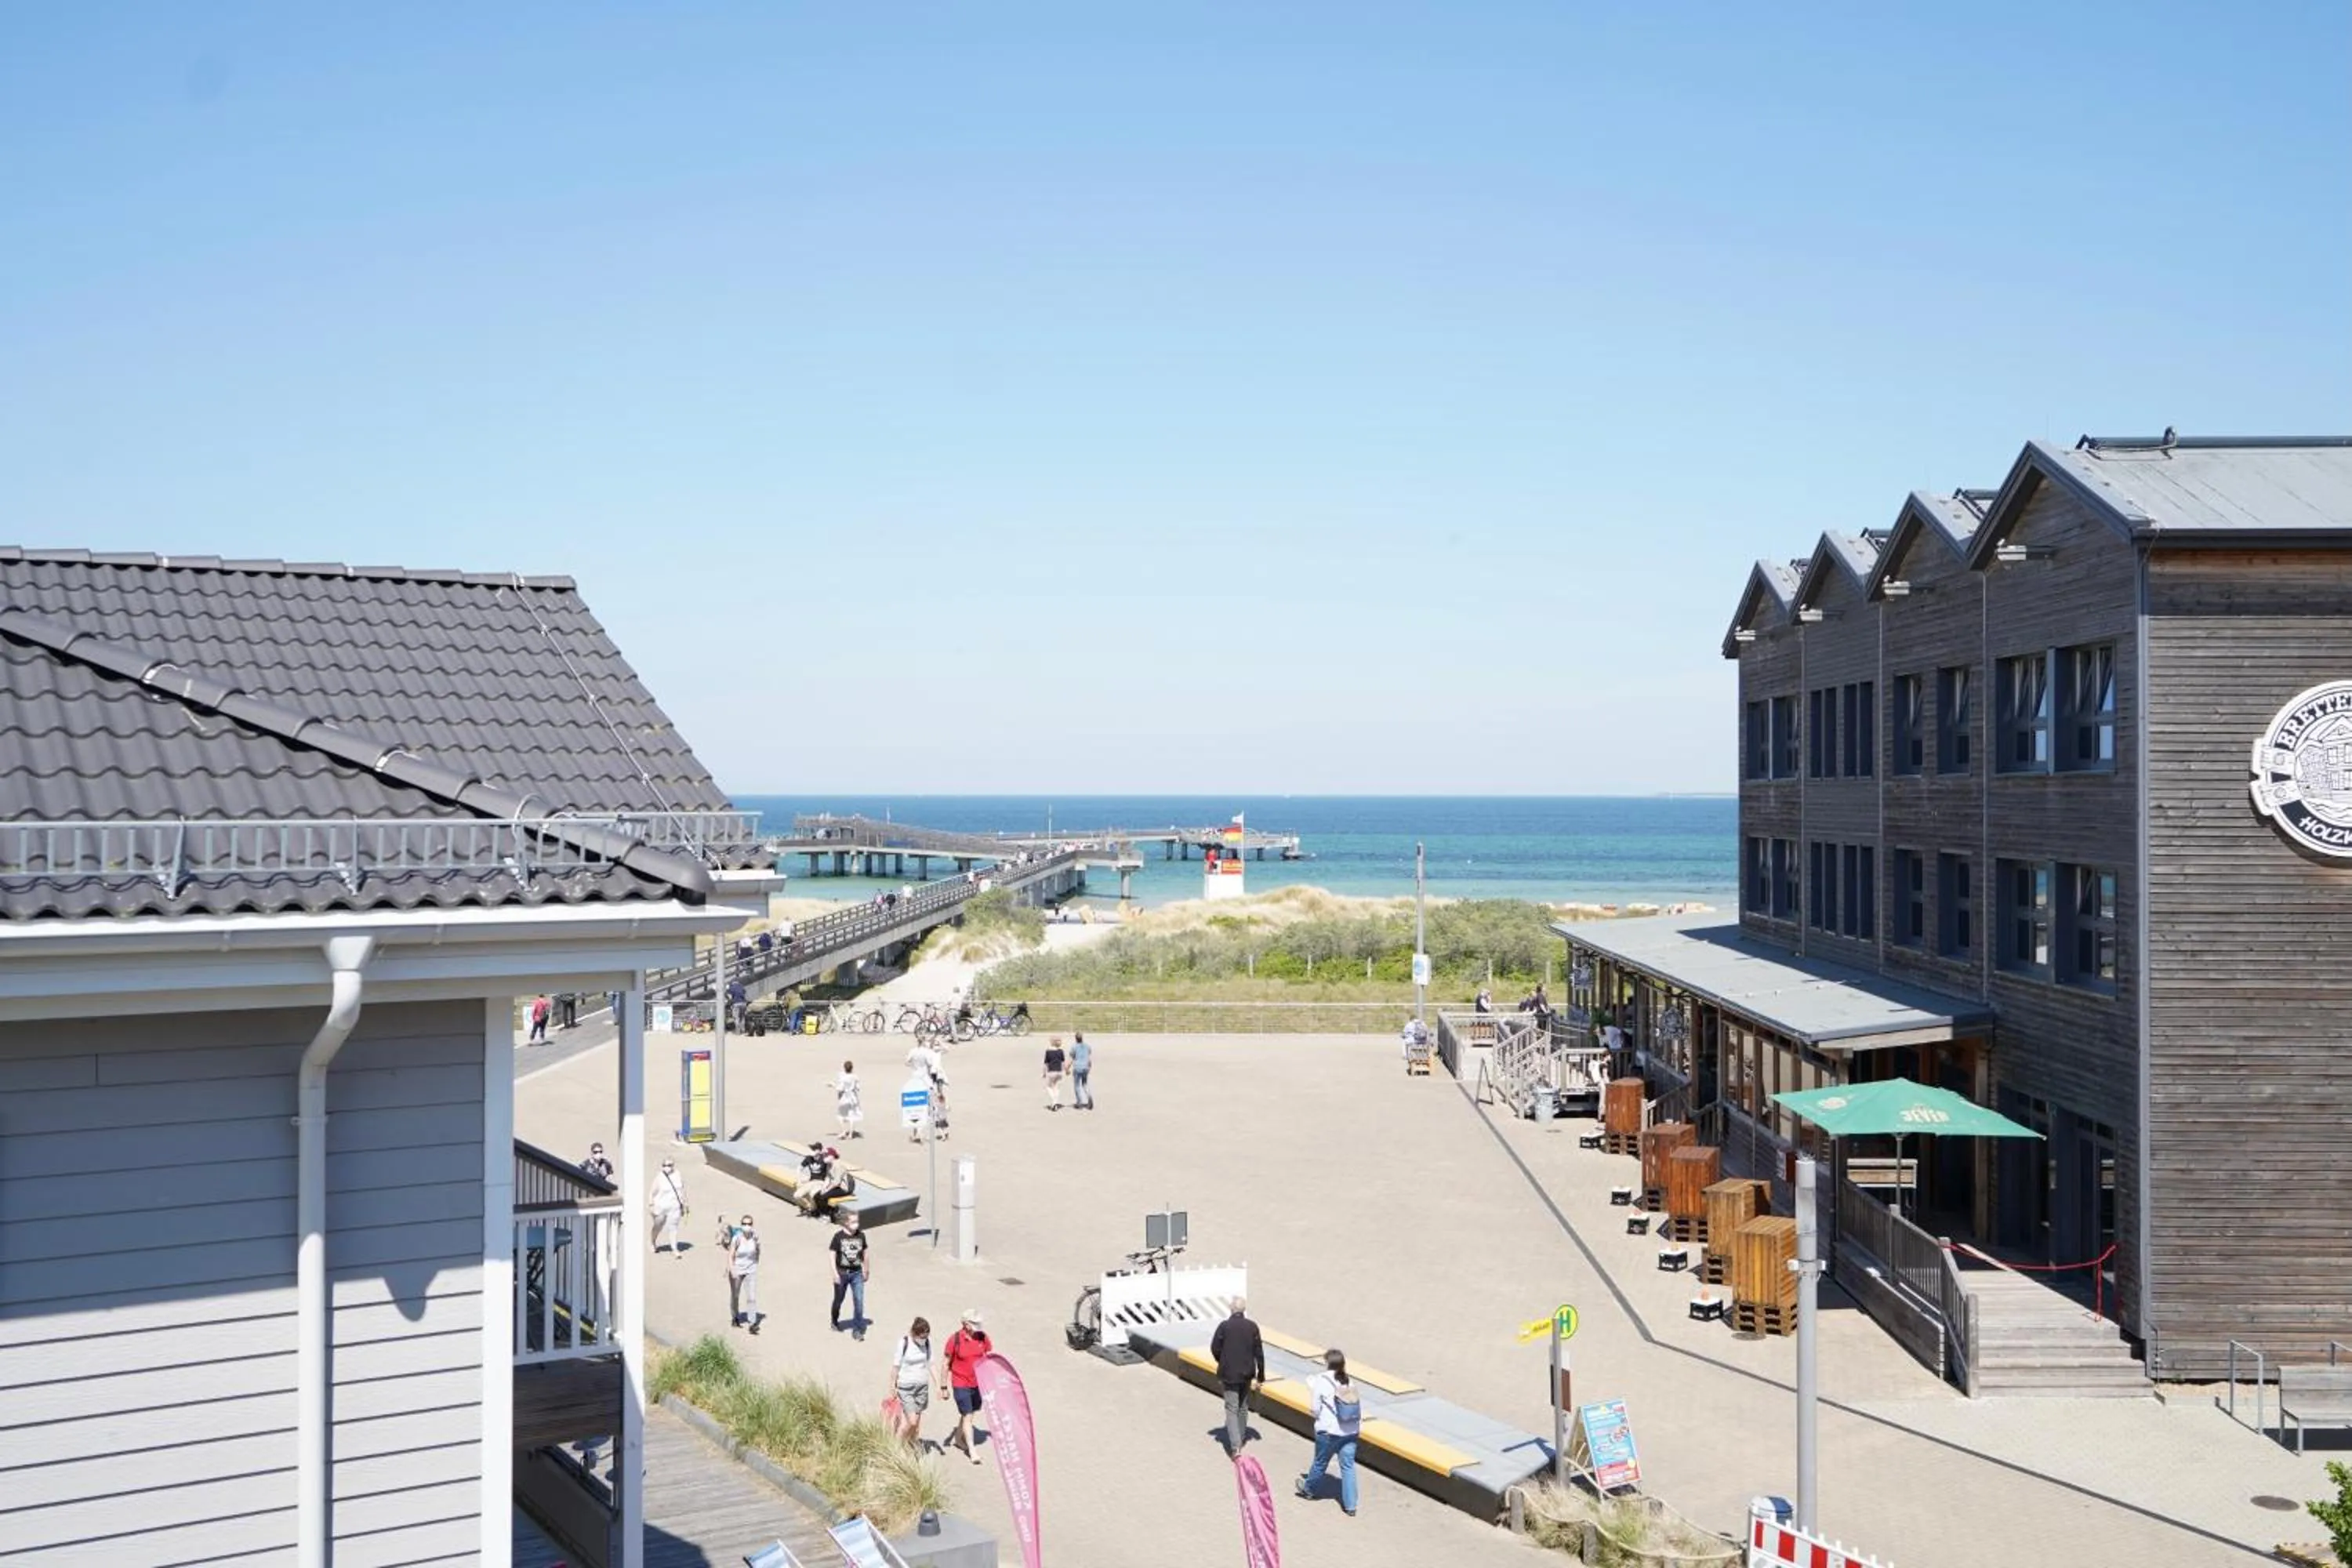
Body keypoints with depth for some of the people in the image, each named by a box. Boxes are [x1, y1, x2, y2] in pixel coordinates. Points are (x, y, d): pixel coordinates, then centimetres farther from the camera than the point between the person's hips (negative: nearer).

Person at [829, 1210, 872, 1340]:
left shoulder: (861, 1235, -5)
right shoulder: (839, 1236, -14)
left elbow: (865, 1252, 8)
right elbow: (832, 1255, -10)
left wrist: (867, 1270, 14)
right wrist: (835, 1273, -15)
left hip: (857, 1273, 2)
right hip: (842, 1273, -2)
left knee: (859, 1301, -6)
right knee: (838, 1300, 16)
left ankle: (857, 1330, 3)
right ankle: (835, 1322, 41)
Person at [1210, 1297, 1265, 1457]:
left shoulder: (1224, 1326, -12)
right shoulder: (1252, 1327, -6)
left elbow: (1215, 1349, -5)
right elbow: (1259, 1353, -3)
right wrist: (1260, 1376, 4)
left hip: (1229, 1374, -3)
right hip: (1246, 1373, 3)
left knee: (1232, 1409, -1)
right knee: (1243, 1407, 21)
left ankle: (1235, 1446, -13)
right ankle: (1241, 1437, 35)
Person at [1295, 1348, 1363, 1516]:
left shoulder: (1321, 1381, -13)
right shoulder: (1350, 1383, 0)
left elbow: (1316, 1409, -9)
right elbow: (1360, 1409, 3)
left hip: (1329, 1431, -3)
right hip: (1351, 1432, 3)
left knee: (1320, 1463, 17)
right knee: (1348, 1466, 8)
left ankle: (1308, 1489, 42)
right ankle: (1350, 1506, 9)